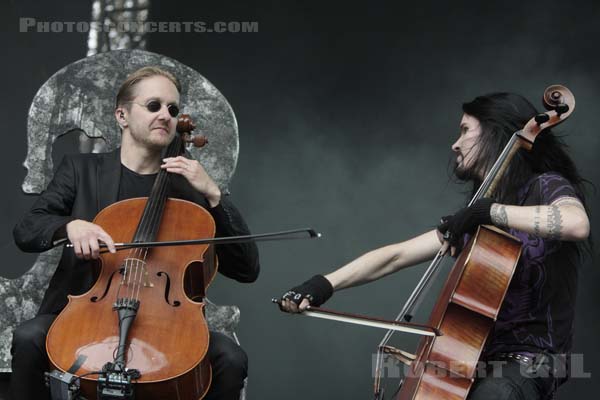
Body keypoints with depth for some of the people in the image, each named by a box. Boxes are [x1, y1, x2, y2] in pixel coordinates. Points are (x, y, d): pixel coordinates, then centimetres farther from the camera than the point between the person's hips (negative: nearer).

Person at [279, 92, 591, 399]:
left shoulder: (545, 187, -6)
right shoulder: (474, 223, 16)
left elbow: (577, 223, -32)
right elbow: (396, 255, 10)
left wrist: (489, 210, -28)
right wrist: (326, 283, -2)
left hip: (529, 362, -8)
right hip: (481, 356, 8)